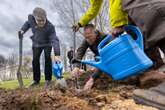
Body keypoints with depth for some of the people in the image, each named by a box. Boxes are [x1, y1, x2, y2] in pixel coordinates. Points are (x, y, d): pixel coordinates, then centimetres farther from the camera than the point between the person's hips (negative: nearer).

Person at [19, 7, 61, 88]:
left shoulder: (50, 27, -38)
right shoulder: (31, 18, -26)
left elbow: (55, 40, -45)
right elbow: (28, 23, 2)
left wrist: (57, 54, -55)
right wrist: (23, 30, -14)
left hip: (47, 44, -3)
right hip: (36, 44, 4)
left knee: (47, 58, -19)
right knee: (35, 60, 1)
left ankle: (48, 79, -7)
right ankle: (36, 80, 12)